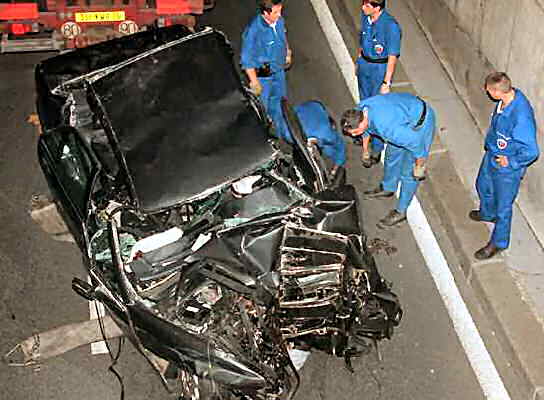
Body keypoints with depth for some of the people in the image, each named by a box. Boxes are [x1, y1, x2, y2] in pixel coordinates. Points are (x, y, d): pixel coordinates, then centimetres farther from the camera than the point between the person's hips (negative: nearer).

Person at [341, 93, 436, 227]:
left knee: (408, 171, 1)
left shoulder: (386, 127, -42)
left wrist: (419, 167, -15)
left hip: (421, 121, -8)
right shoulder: (359, 111, -17)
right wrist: (365, 150, 24)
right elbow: (366, 130, 9)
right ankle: (387, 188, 48)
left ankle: (400, 212, 15)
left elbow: (416, 142, -31)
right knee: (392, 154, 24)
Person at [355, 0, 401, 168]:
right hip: (364, 64, 7)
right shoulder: (365, 16, -8)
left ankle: (376, 150, 12)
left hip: (380, 68, -7)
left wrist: (386, 83, -22)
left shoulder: (391, 26, -28)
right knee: (364, 101, 24)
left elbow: (392, 58, -23)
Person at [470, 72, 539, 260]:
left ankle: (498, 243, 37)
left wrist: (510, 161, -22)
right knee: (483, 185, 32)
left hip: (507, 169, -8)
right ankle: (488, 213, 62)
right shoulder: (510, 95, -15)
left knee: (502, 207, 14)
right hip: (492, 155, 8)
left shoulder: (521, 117, -40)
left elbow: (531, 152, -33)